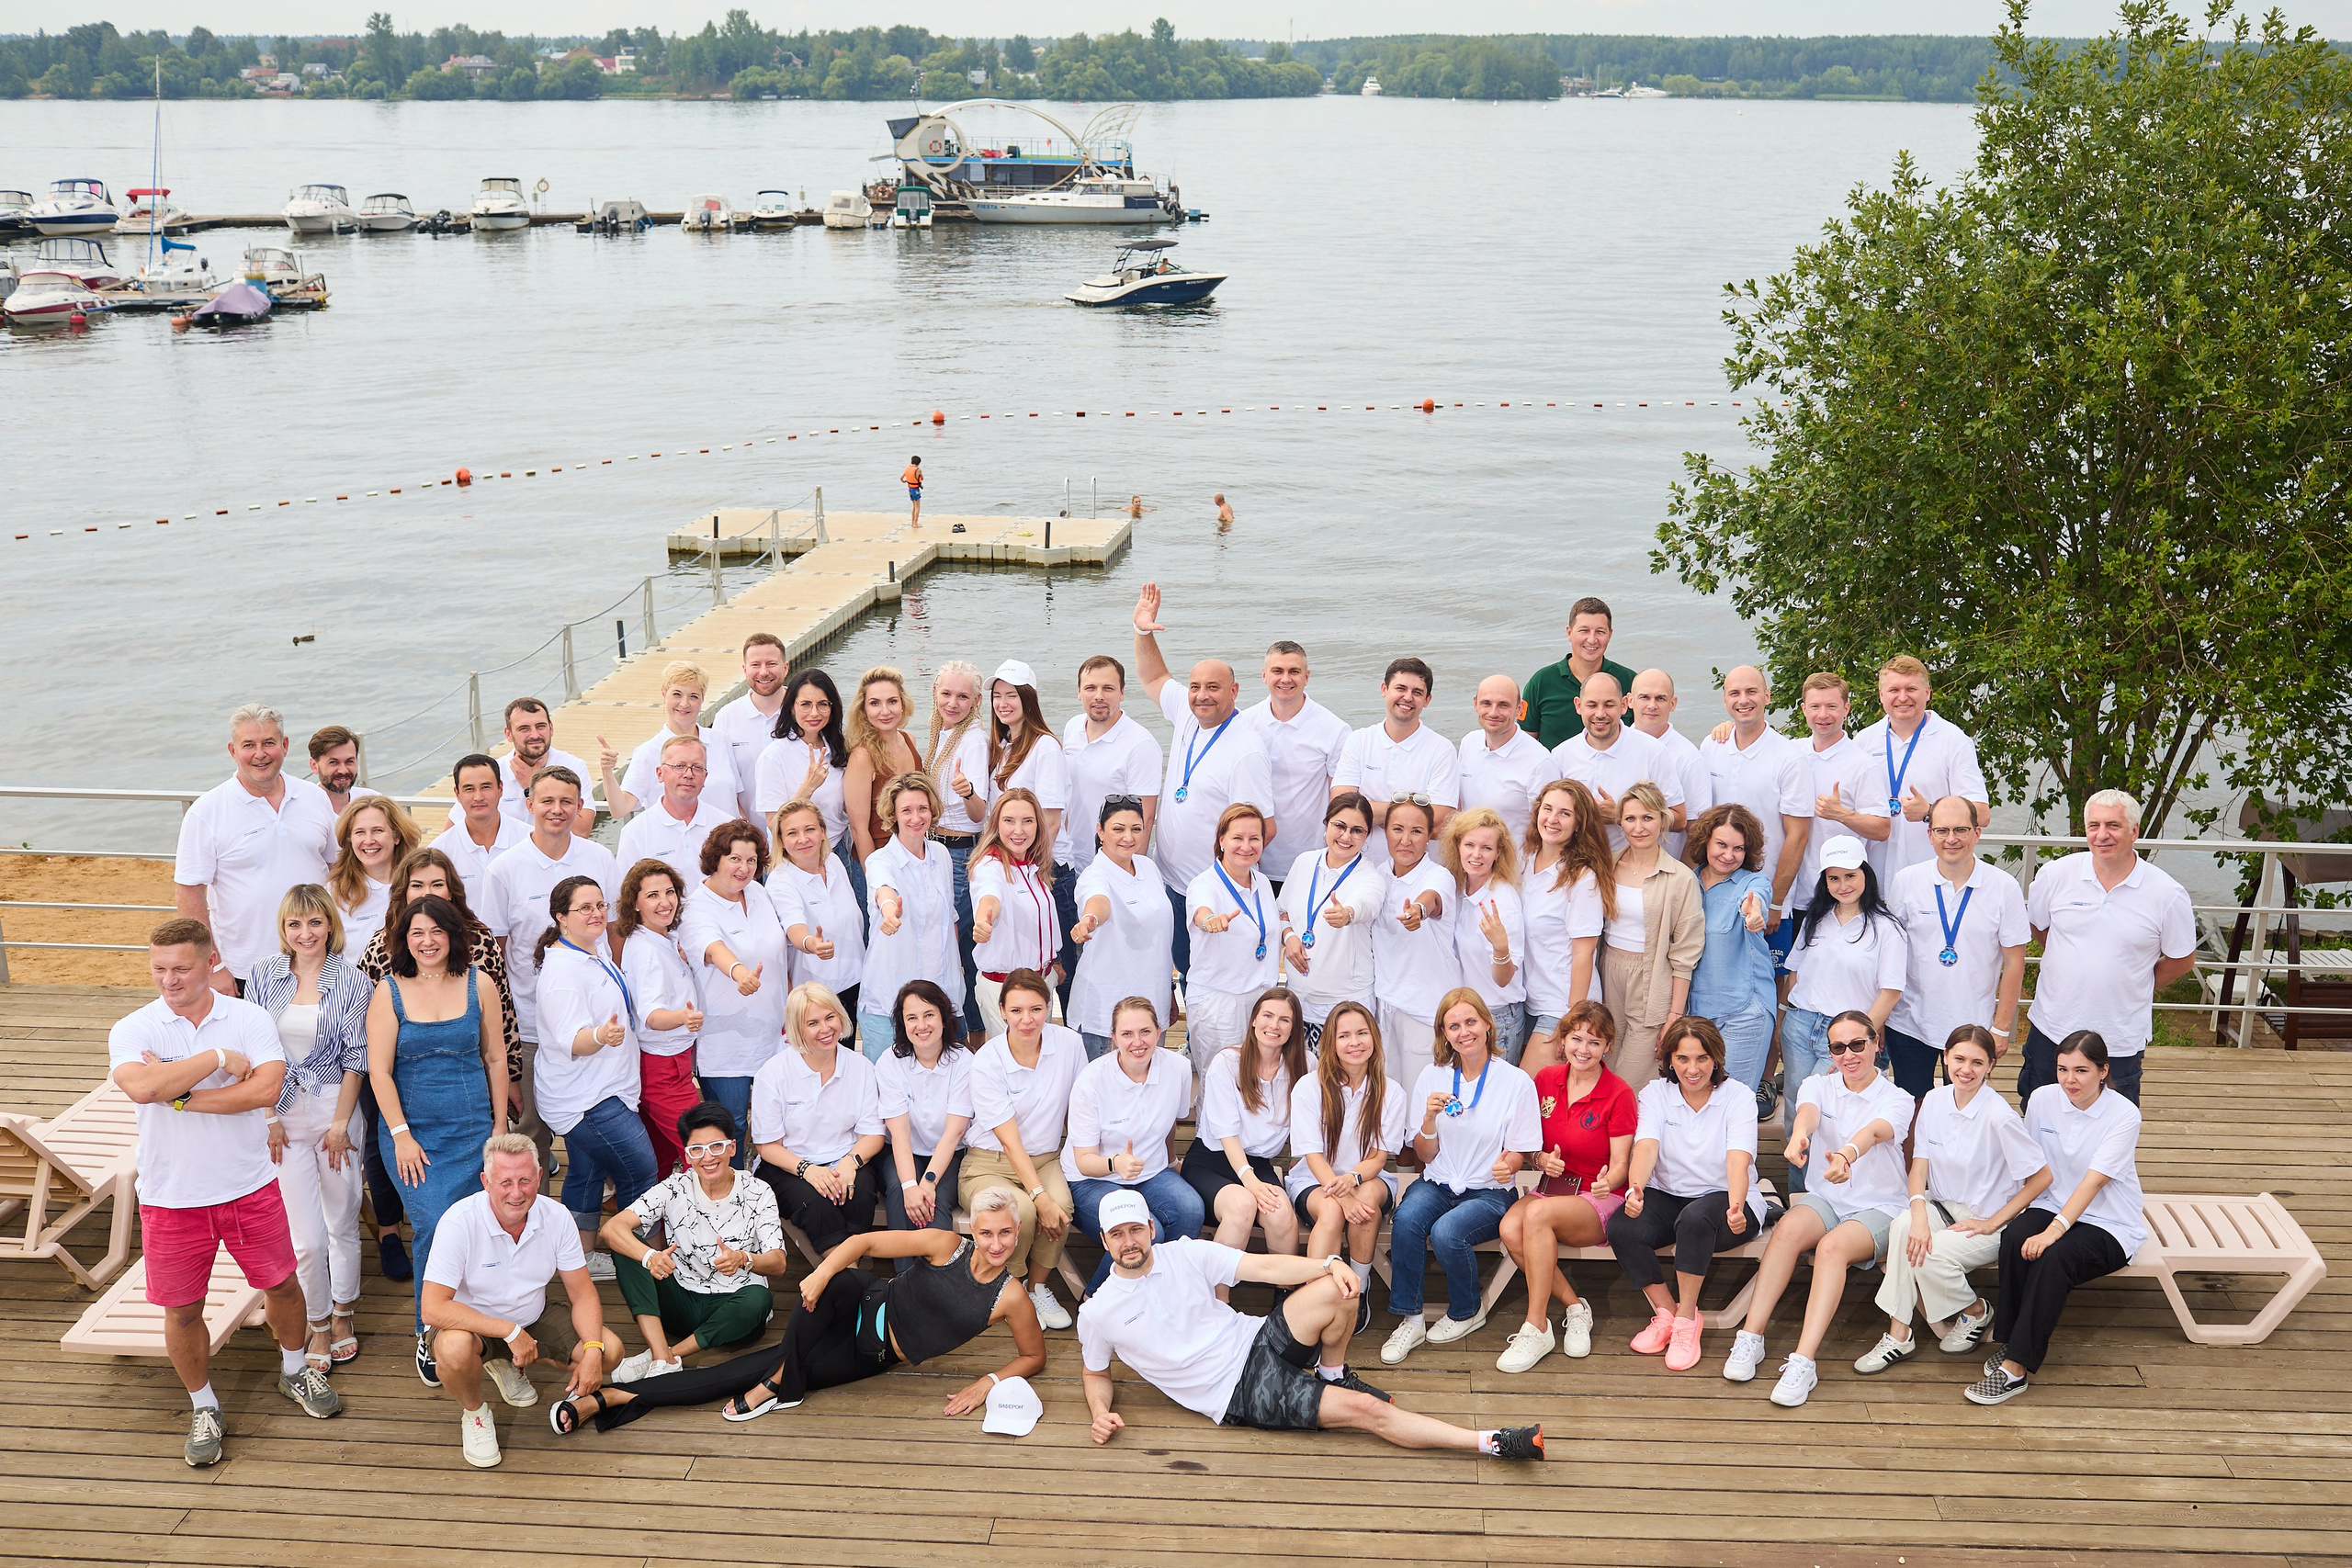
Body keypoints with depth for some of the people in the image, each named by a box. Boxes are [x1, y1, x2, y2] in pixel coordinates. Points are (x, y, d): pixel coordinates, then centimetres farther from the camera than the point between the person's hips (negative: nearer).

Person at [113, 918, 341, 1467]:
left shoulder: (249, 1019, -7)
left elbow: (265, 1090, -22)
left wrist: (179, 1095, -22)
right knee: (182, 1310, 10)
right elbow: (139, 1086, -31)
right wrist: (219, 1058, -23)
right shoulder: (132, 1030, -9)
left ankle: (293, 1370, 42)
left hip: (249, 1188, 1)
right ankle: (203, 1407, 33)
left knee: (281, 1282, 16)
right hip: (172, 1197, -1)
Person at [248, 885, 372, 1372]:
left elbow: (355, 1059, -3)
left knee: (342, 1222, 11)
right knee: (306, 1237, -1)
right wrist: (269, 1117, -1)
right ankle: (318, 1326, 18)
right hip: (284, 1114, 1)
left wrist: (340, 1124, -6)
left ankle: (343, 1314, 31)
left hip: (334, 1108, -1)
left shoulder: (352, 982, -5)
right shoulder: (266, 978, 2)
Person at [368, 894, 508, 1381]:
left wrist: (499, 1126, 9)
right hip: (411, 1132, -1)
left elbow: (495, 1058, 9)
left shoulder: (478, 985, 4)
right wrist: (401, 1136, -8)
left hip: (471, 1129, 2)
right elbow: (379, 1070, -2)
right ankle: (429, 1334, 2)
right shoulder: (389, 993, -1)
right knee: (432, 1224, -14)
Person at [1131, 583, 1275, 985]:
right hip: (1170, 885, 8)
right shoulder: (1187, 716, 6)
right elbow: (1154, 678, 25)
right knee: (1186, 978, 14)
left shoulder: (1246, 753, -18)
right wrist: (1143, 631, 15)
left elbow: (1263, 829, -18)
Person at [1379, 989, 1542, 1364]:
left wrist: (1508, 1165, -23)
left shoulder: (1516, 1082, -4)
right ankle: (1409, 1320, -17)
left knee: (1446, 1232, -31)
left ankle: (1466, 1313, -1)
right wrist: (1430, 1119, -16)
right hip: (1438, 1184, 3)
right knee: (1407, 1219, -31)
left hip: (1488, 1192, -2)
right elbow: (1425, 1156, 5)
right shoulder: (1432, 1076, 3)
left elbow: (1518, 1154, 1)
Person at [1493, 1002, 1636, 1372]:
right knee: (1510, 1229, -29)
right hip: (1553, 1188, 5)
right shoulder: (1546, 1080, 6)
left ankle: (1536, 1328, -26)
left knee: (1538, 1213, -35)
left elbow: (1620, 1164, -8)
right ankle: (1575, 1308, -11)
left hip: (1599, 1200, -4)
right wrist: (1542, 1159, -10)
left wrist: (1608, 1182, -31)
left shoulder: (1619, 1094, -7)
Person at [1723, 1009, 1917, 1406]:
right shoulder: (1818, 1086, 6)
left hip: (1878, 1209, -2)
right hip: (1823, 1198, 3)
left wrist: (1847, 1154, -52)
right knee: (1788, 1229, -31)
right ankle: (1750, 1337, -30)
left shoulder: (1896, 1099, -3)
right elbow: (1808, 1112, -20)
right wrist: (1799, 1135, -46)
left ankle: (1803, 1361, -42)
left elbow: (1875, 1131, -28)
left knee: (1833, 1246, -34)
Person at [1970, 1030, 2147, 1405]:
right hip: (2052, 1205, 4)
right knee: (2014, 1240, -30)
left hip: (2109, 1226, -4)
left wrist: (2055, 1230, -33)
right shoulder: (2043, 1099, -2)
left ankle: (2016, 1367, -32)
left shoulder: (2124, 1114, -14)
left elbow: (2094, 1181, -23)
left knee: (2054, 1256, -34)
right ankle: (2011, 1341, -16)